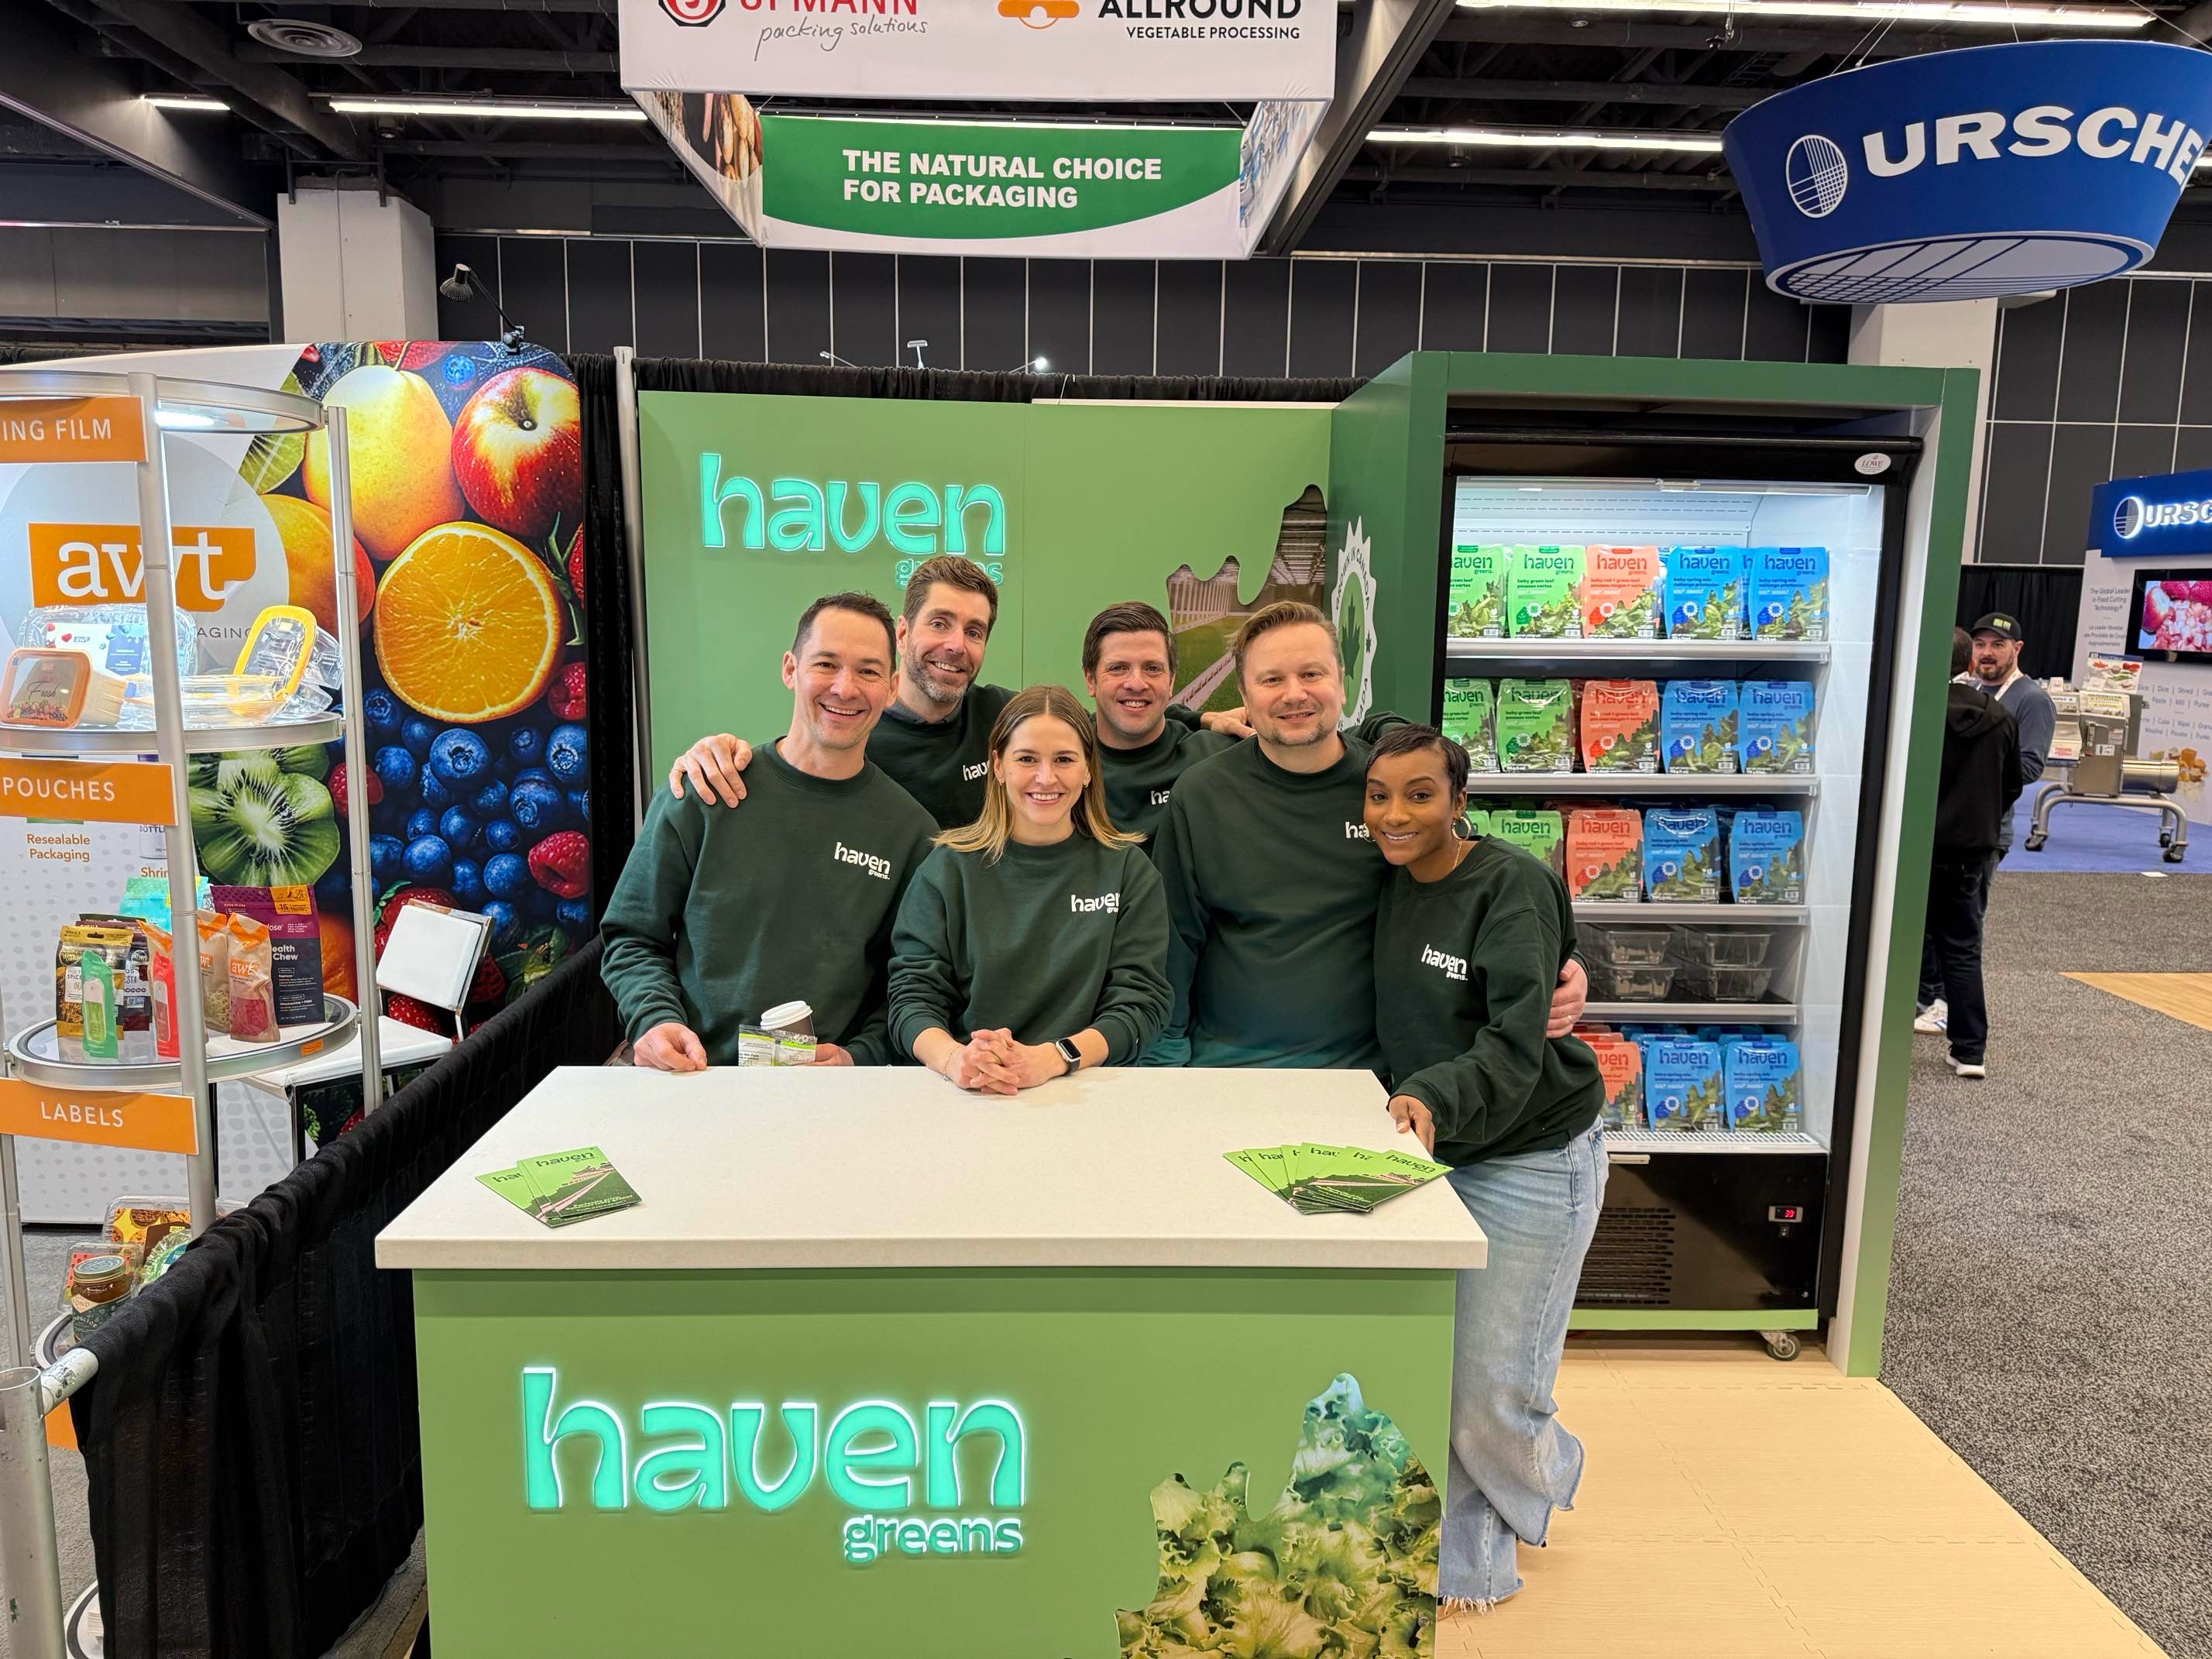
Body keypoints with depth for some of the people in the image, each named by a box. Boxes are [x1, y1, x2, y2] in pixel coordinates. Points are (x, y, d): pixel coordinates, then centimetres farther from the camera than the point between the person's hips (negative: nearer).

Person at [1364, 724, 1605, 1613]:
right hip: (1431, 1151, 6)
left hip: (1532, 1157, -6)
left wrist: (1433, 1097, -38)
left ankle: (1553, 1472, 36)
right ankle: (1470, 1564, 29)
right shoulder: (1390, 884, 4)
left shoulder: (1514, 886, -17)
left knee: (1490, 1387, 0)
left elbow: (1516, 1041, -25)